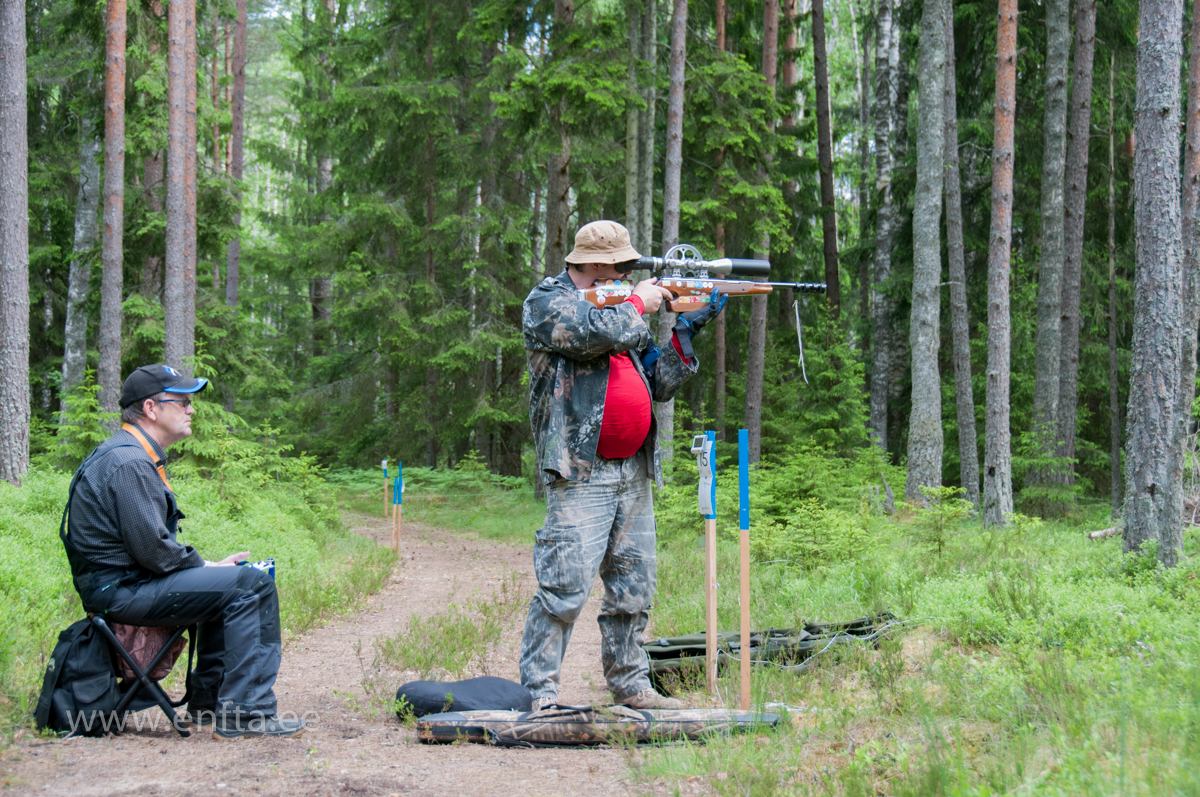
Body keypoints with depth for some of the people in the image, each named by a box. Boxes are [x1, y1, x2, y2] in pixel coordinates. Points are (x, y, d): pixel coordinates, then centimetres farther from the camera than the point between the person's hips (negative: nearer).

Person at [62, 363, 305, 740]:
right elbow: (154, 550, -23)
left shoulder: (131, 455, 17)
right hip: (122, 591, -11)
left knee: (226, 584, 25)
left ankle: (206, 703, 24)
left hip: (119, 584, 11)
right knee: (250, 585, -15)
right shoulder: (129, 463, -19)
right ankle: (244, 714, -15)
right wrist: (209, 567, -8)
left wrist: (209, 566, 9)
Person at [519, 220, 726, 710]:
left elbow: (659, 384, 17)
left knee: (634, 589, 11)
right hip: (581, 473, -8)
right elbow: (602, 332, -23)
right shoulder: (548, 303, -4)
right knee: (565, 586, -12)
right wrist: (638, 304, -4)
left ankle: (630, 685, 21)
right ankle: (539, 694, -8)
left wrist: (688, 329, 7)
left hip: (634, 472, 8)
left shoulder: (619, 307, 20)